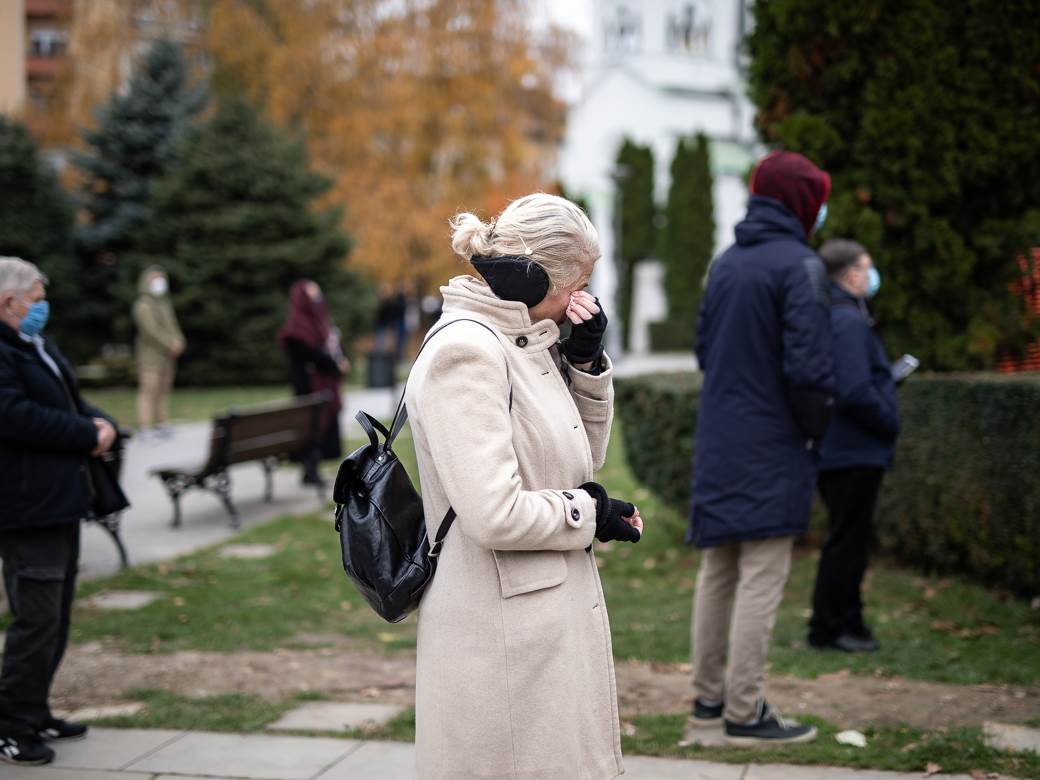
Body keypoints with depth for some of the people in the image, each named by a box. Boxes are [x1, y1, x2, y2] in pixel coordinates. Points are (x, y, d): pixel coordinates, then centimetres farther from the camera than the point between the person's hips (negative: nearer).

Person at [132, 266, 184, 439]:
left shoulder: (165, 303, 18)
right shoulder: (143, 305, -9)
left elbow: (172, 325, 14)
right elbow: (151, 330, -18)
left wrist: (178, 341, -6)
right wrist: (170, 344, -18)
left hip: (166, 355, 8)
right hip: (150, 355, -8)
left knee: (163, 391, 11)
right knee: (148, 391, -11)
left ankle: (163, 426, 17)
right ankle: (146, 430, -15)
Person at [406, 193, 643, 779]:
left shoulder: (527, 345, 10)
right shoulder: (464, 351, -18)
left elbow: (583, 461, 19)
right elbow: (494, 515, -25)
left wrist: (587, 364, 6)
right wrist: (590, 513, -9)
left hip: (551, 616, 9)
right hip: (503, 636, -9)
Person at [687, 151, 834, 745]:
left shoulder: (724, 264, 11)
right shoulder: (800, 266, -13)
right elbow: (809, 365, -19)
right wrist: (818, 429, -5)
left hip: (719, 444, 8)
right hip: (772, 450, -8)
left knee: (717, 573, 14)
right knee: (761, 580, -4)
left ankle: (709, 697, 22)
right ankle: (745, 713, -1)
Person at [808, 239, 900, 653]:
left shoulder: (826, 317, 14)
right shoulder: (849, 322, -17)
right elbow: (856, 393, -25)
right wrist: (890, 423, -11)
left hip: (834, 450, 10)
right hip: (855, 452, -10)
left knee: (846, 540, 16)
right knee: (848, 540, -2)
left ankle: (843, 623, 23)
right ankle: (832, 626, 4)